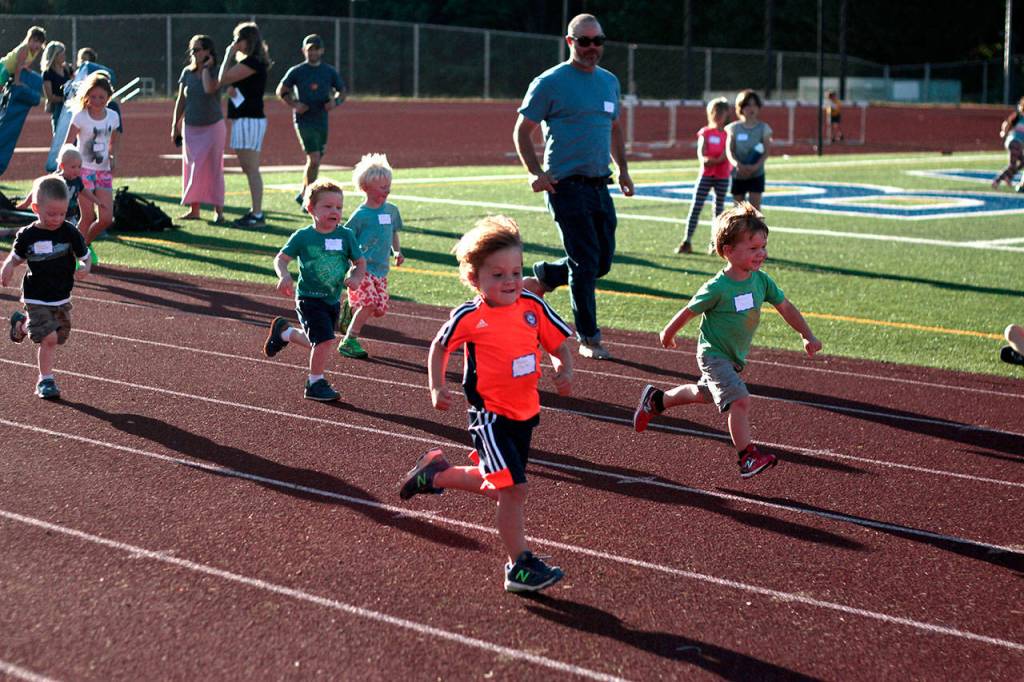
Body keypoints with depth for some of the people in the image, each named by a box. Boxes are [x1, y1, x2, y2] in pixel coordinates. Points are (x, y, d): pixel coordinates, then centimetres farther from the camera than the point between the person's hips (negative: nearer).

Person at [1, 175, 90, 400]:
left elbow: (84, 256, -2)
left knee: (59, 337, 16)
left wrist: (84, 268, -24)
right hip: (36, 298, -3)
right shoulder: (27, 235, -9)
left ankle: (22, 325, 42)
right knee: (49, 338, -13)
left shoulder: (70, 232, -9)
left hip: (62, 298, 3)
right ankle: (45, 380, 5)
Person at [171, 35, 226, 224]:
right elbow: (181, 100, 9)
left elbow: (209, 88, -30)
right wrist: (175, 125, 7)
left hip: (212, 126, -4)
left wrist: (206, 67, -17)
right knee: (192, 169, 6)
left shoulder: (215, 72, -8)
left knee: (214, 169, -2)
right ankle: (194, 209, 13)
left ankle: (218, 210, 1)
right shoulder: (187, 72, 4)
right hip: (191, 128, 4)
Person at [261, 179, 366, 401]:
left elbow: (360, 262, 4)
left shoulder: (346, 235, -2)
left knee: (317, 342, 18)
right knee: (323, 340, -16)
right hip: (309, 299, -5)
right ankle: (315, 384, 3)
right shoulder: (303, 237, -9)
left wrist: (356, 278, -17)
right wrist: (284, 276, -25)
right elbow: (281, 258, -5)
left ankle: (283, 331, 46)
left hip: (333, 300, 5)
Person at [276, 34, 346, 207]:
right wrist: (293, 104, -9)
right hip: (304, 120, -4)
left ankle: (303, 194, 26)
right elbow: (281, 91, 8)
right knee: (313, 158, -15)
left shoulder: (329, 71, 7)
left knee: (316, 161, 10)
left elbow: (342, 91, 15)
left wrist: (335, 101, -7)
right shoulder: (296, 72, -1)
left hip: (322, 120, 4)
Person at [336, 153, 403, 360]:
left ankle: (351, 308, 30)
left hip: (381, 269, 6)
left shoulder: (391, 210, 8)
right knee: (369, 303, -20)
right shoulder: (361, 215, -10)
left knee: (380, 308, 2)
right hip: (362, 268, -6)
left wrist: (398, 252, 9)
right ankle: (349, 341, -9)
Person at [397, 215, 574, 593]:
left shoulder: (533, 306, -4)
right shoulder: (468, 318, -13)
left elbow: (559, 342, 6)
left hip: (525, 413, 6)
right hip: (490, 416, -6)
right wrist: (437, 387, -5)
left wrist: (564, 369, -14)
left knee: (497, 485, 17)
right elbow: (439, 346, 4)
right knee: (513, 489, -13)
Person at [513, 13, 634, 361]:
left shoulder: (609, 81, 13)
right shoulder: (550, 83, -6)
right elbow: (521, 131, -4)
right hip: (567, 185, -7)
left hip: (600, 185, 7)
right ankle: (588, 339, 3)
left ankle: (540, 279, 31)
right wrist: (536, 173, -15)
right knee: (585, 261, -7)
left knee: (603, 260, 9)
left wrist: (623, 169, 14)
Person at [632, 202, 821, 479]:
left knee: (704, 393, 27)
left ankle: (655, 399, 49)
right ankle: (748, 457, -16)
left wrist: (808, 336, -4)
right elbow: (689, 311, -11)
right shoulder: (717, 288, -25)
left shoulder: (762, 281, -7)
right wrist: (668, 333, 3)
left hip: (735, 357, 8)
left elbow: (785, 307, 2)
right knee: (739, 400, -22)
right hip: (713, 355, -8)